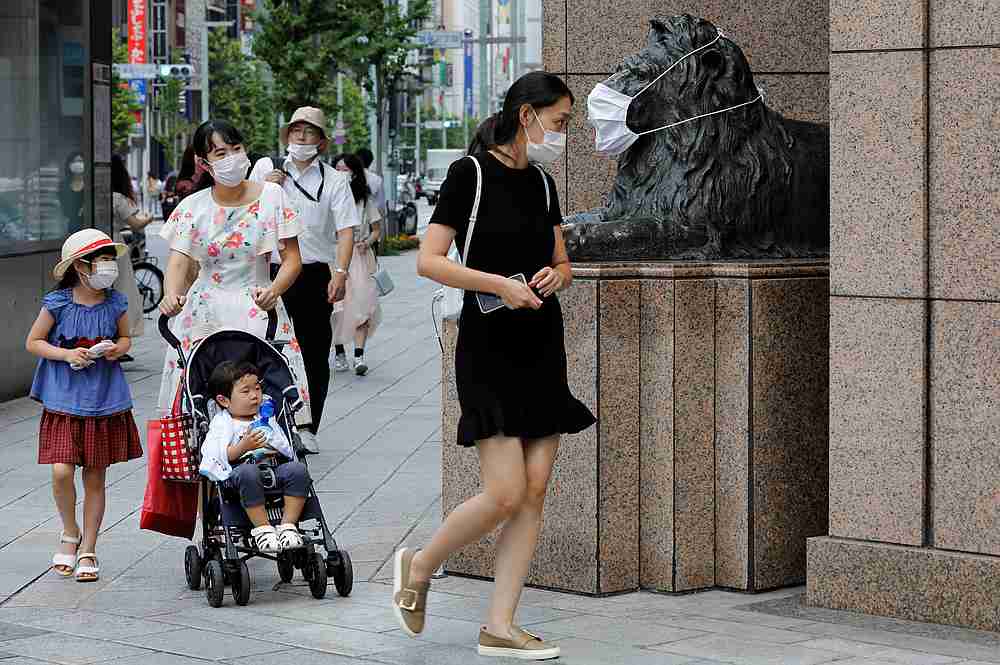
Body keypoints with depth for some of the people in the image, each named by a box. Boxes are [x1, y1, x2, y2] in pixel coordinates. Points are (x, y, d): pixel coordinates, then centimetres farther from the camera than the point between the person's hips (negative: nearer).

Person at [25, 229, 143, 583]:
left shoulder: (115, 303, 0)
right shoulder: (57, 303, -8)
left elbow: (126, 338, 16)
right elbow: (33, 342, 0)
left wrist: (117, 349, -7)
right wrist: (66, 354, -15)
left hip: (104, 400, 2)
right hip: (64, 399, -2)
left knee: (95, 476, 7)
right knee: (62, 471, -13)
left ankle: (88, 550, 17)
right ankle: (70, 533, 14)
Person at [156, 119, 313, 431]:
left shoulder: (271, 196, 0)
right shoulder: (192, 207, 3)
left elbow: (292, 259, 1)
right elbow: (178, 261, -7)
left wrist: (273, 290, -19)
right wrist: (171, 296, -29)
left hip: (257, 310, -1)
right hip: (204, 313, 1)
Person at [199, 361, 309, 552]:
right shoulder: (222, 423, 8)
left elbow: (288, 452, 24)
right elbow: (219, 456, -8)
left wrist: (275, 449, 3)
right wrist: (243, 447, -20)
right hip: (237, 474, -5)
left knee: (298, 470, -23)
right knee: (248, 471, -39)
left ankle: (288, 524, -18)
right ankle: (262, 528, -28)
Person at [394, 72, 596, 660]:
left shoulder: (542, 183, 11)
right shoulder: (471, 172, -8)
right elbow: (429, 260, -13)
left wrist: (554, 276, -2)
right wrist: (501, 284, -21)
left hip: (542, 346, 7)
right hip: (490, 347, -7)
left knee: (535, 492, 1)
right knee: (506, 494, -12)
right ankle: (419, 566, 13)